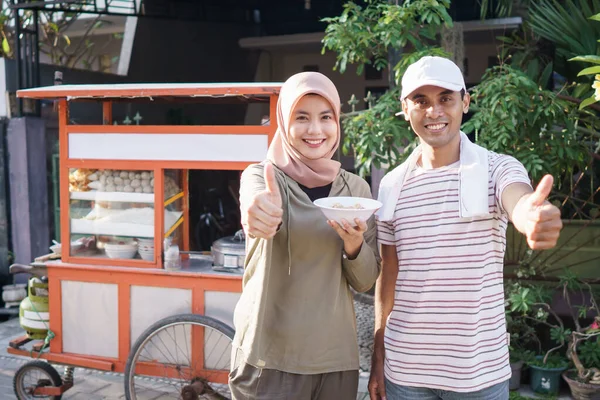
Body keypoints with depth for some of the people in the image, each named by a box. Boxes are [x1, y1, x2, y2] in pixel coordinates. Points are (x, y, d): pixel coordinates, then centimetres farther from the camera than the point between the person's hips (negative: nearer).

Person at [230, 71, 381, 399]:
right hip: (269, 360, -3)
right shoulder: (261, 176, -7)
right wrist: (261, 212, -52)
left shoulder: (356, 188, 2)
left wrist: (354, 243, -18)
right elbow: (256, 202, -30)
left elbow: (365, 281, 2)